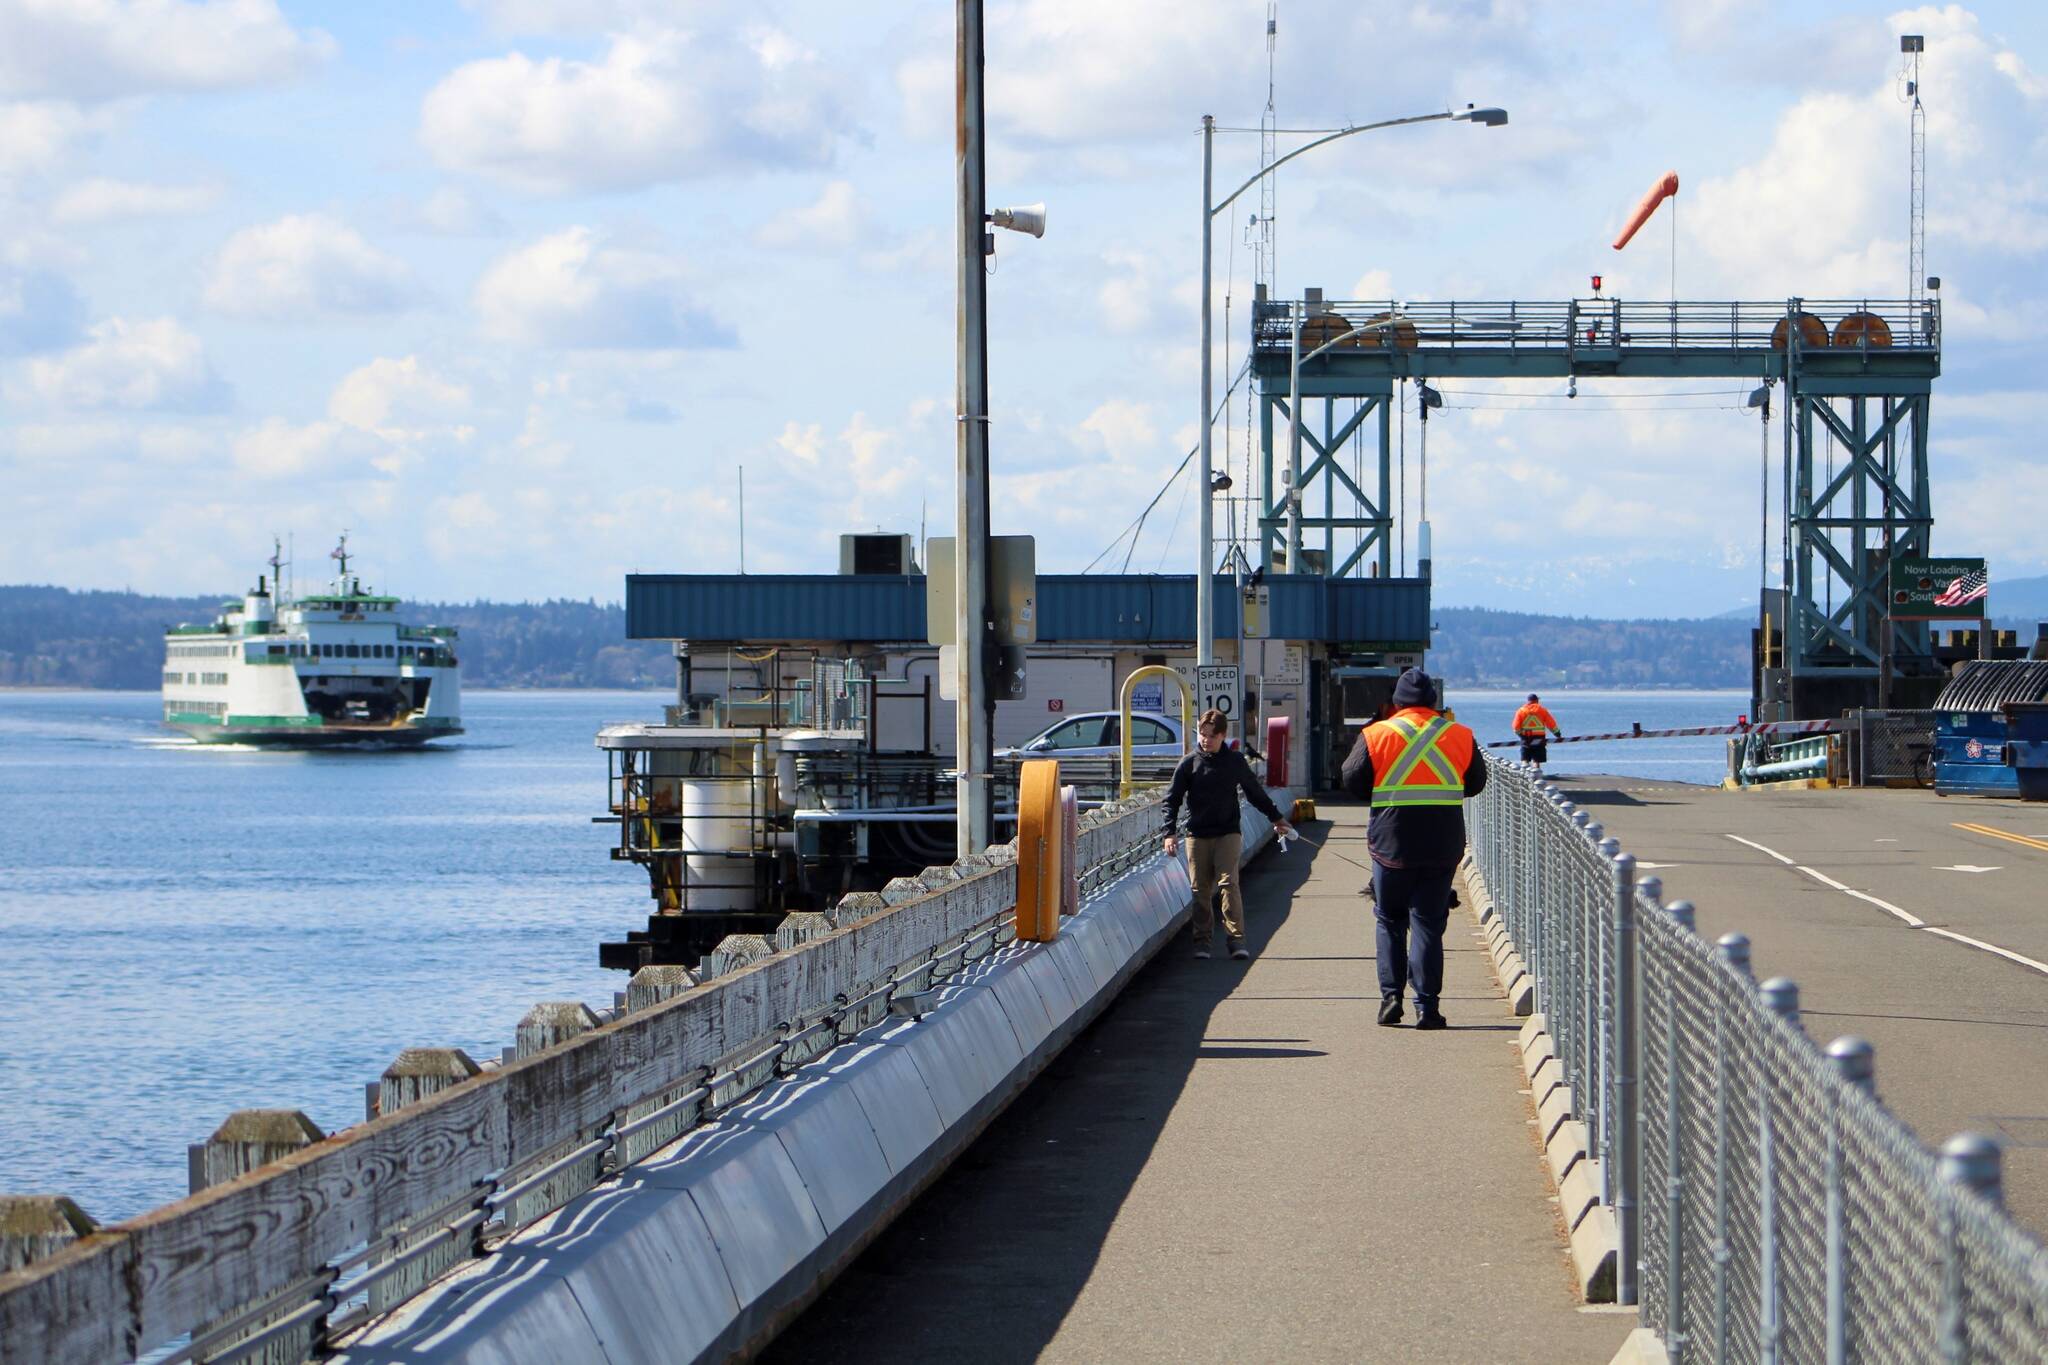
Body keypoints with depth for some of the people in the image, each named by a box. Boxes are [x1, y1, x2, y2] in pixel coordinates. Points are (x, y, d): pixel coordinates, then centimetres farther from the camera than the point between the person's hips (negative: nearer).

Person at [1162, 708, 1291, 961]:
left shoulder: (1235, 761, 4)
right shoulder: (1188, 764, 0)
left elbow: (1255, 792, 19)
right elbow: (1172, 800, 2)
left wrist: (1276, 818, 28)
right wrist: (1169, 833, -9)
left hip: (1228, 834, -1)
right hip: (1197, 835, 1)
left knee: (1229, 883, -12)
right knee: (1200, 890, 2)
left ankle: (1236, 938, -11)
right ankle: (1203, 940, 10)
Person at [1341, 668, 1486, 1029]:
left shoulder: (1376, 736, -4)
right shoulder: (1460, 737, 3)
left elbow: (1353, 782, -1)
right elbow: (1476, 784, 13)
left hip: (1392, 843, -1)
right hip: (1443, 846, 1)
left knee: (1389, 919, 13)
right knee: (1429, 923, 4)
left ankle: (1391, 995, 3)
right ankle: (1427, 1006, -2)